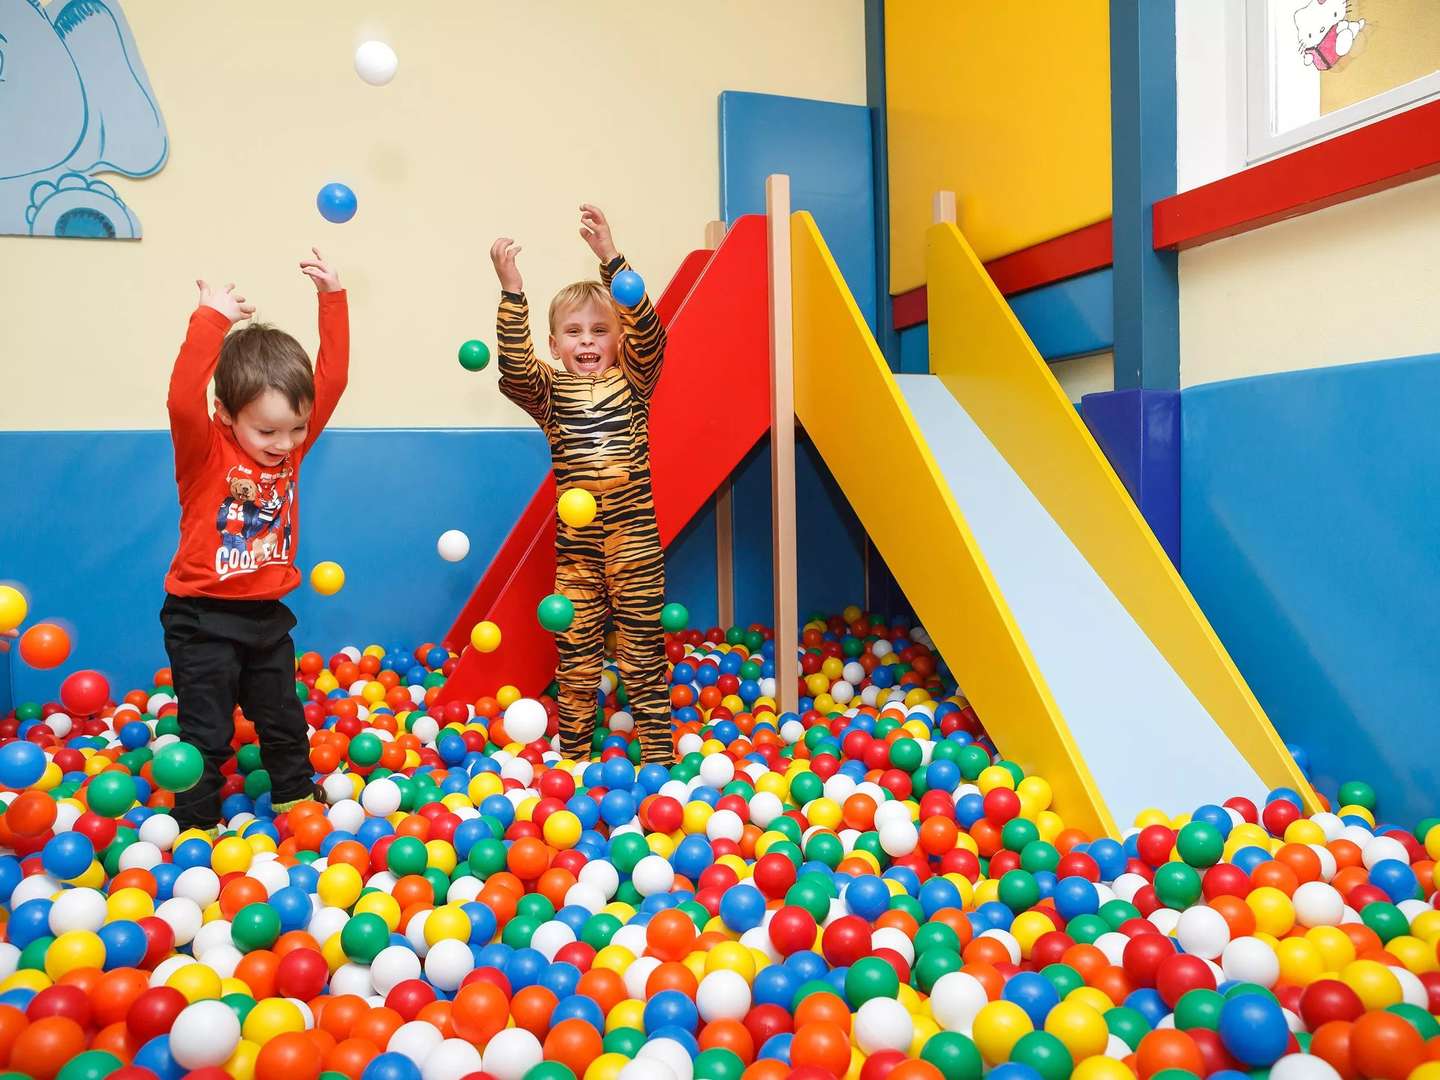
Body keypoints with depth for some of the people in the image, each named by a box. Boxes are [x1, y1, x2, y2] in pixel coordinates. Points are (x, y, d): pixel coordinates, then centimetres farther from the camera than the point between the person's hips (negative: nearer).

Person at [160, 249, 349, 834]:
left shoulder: (291, 445, -4)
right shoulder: (204, 451, -16)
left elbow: (332, 379, -7)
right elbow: (183, 400, -37)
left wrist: (332, 299, -12)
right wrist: (211, 321, -40)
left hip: (267, 614, 5)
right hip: (203, 618, -5)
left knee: (284, 722, 19)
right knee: (207, 732, 4)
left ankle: (297, 799, 37)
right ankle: (196, 825, 21)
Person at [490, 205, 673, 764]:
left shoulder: (633, 381, 4)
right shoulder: (548, 390, 5)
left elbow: (648, 330, -12)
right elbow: (514, 367, -15)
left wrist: (611, 258, -19)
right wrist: (511, 289, -23)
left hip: (634, 534, -1)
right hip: (575, 538, 1)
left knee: (643, 645, 6)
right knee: (576, 650, 8)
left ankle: (657, 753, 15)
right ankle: (572, 753, 20)